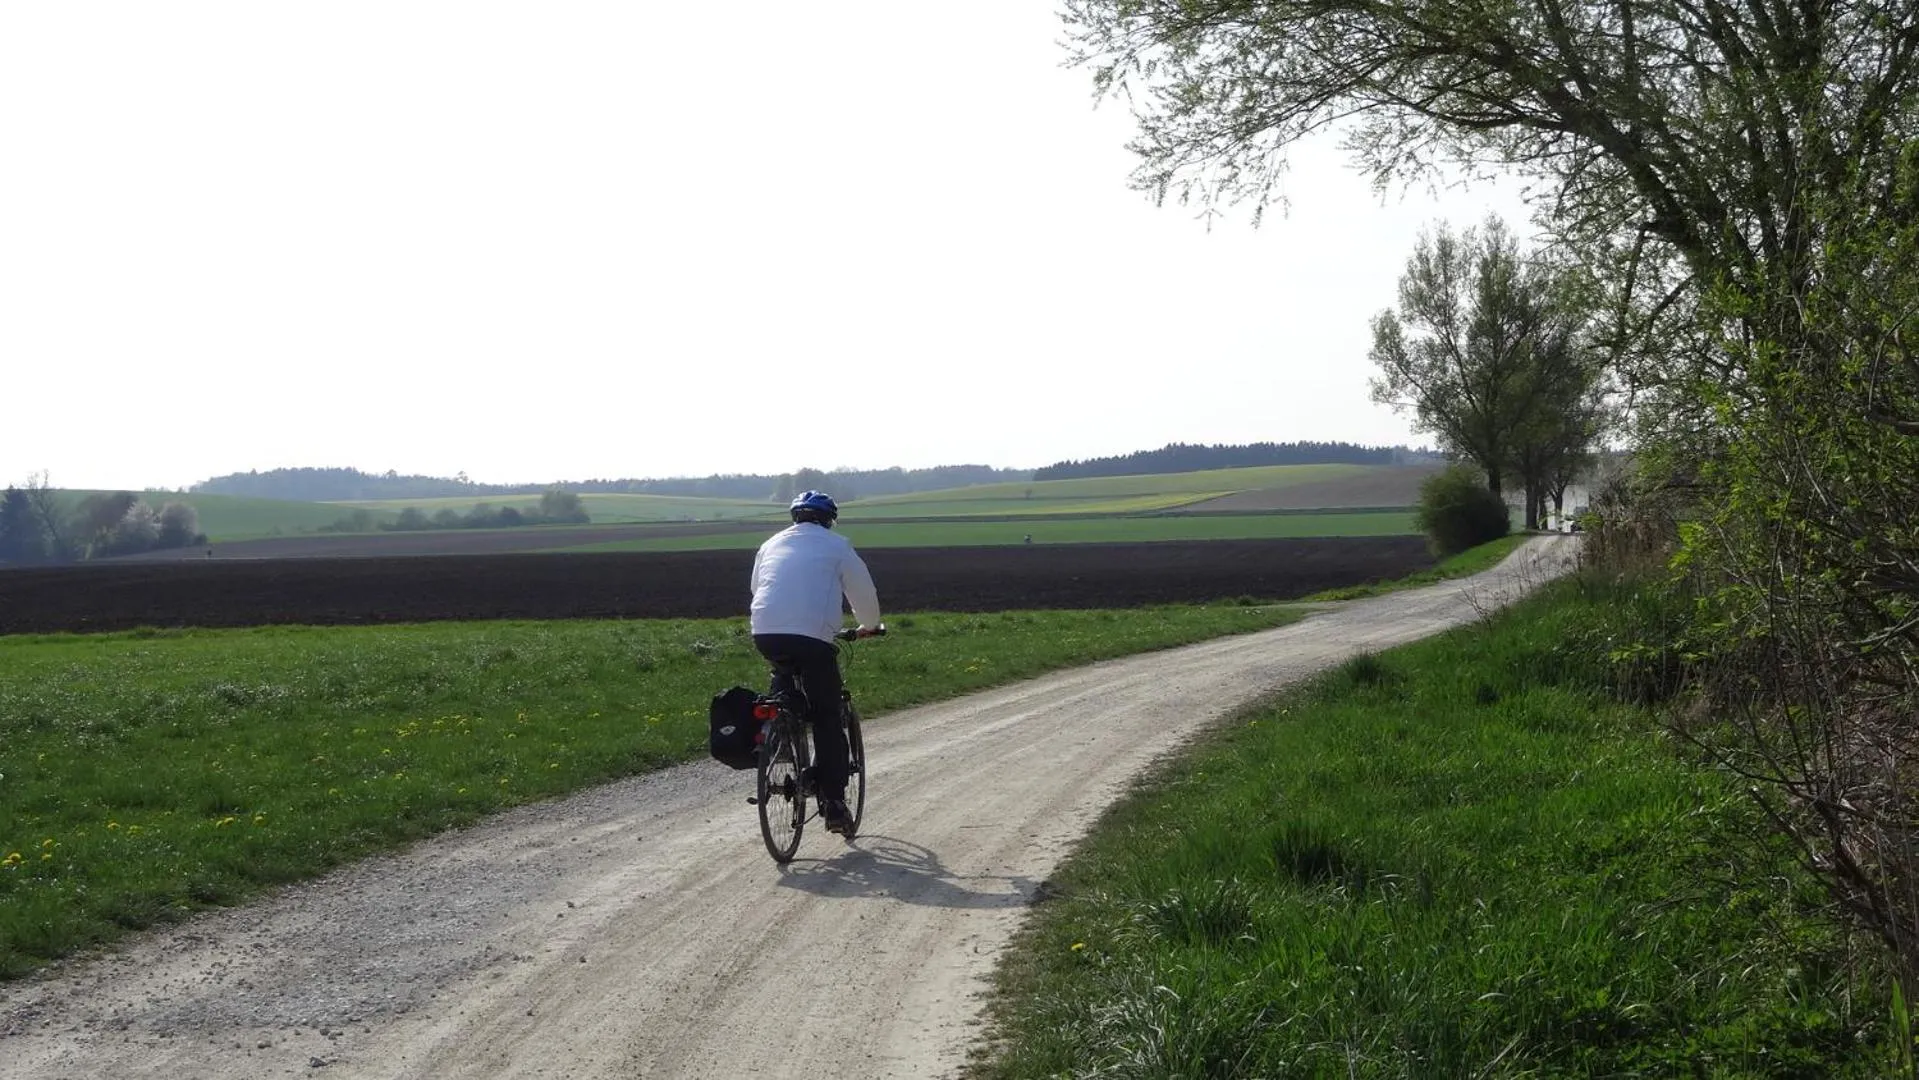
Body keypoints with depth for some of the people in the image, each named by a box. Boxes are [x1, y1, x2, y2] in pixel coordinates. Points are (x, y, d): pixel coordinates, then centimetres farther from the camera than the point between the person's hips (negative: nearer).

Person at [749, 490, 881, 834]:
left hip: (765, 634, 4)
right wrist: (869, 626, 35)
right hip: (812, 636, -4)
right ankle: (833, 804, 0)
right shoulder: (836, 545, 11)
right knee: (828, 721, 4)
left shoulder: (771, 544, 23)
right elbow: (863, 592, 16)